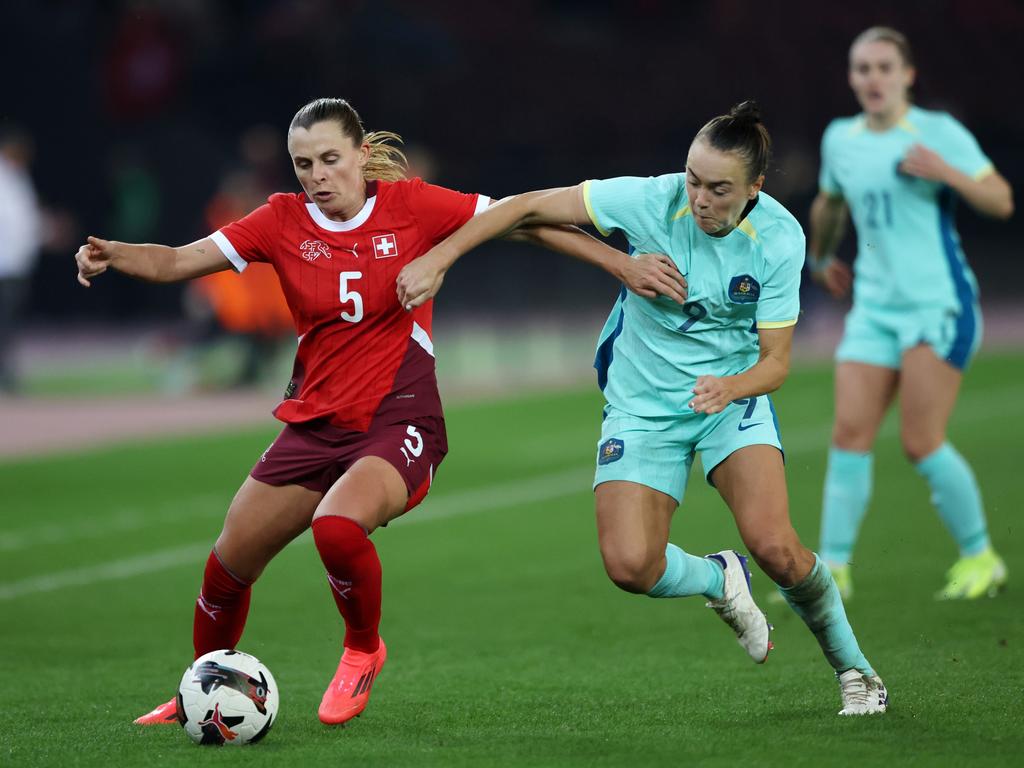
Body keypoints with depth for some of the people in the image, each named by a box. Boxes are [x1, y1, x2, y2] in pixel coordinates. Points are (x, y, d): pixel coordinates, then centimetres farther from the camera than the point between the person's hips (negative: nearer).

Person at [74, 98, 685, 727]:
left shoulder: (410, 205, -7)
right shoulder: (284, 221, -1)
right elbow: (177, 261, -3)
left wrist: (623, 264, -9)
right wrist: (113, 255, -23)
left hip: (400, 422, -4)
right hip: (315, 425, 4)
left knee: (337, 526, -32)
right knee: (228, 566, 5)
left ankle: (364, 649, -2)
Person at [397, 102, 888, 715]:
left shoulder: (780, 238, -17)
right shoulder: (652, 201, -19)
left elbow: (777, 360, -13)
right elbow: (530, 208, -14)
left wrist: (732, 386, -35)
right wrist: (437, 259, -22)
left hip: (732, 393, -1)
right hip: (642, 405, 1)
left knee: (773, 544, -23)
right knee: (630, 565, -18)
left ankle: (853, 668, 5)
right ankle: (720, 580, 19)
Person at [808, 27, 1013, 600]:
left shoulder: (939, 133, -5)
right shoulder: (840, 139, 10)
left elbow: (1001, 202, -7)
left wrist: (948, 173, -21)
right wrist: (823, 256, 36)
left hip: (939, 302, -5)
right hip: (874, 308, 5)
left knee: (922, 443, -11)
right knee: (850, 434, -6)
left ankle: (981, 558, 6)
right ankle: (833, 569, -2)